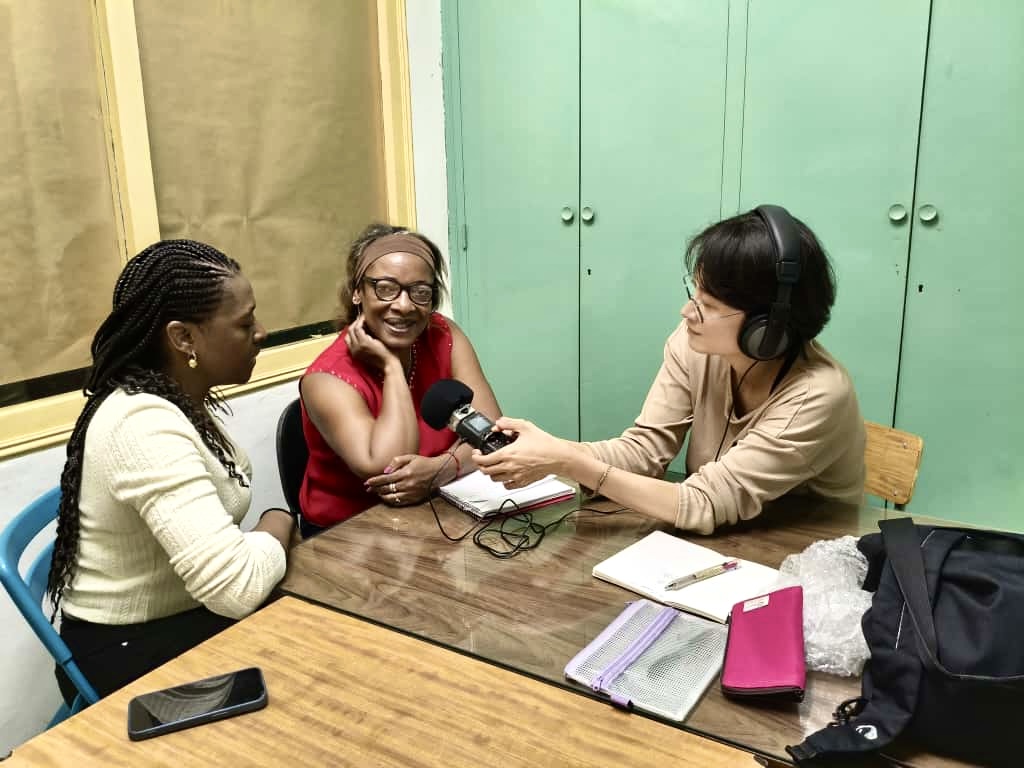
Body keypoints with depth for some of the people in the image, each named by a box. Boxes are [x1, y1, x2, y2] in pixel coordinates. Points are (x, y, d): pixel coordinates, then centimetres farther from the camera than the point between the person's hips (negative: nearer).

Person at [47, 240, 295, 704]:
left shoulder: (184, 400, 0)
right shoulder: (144, 424, -30)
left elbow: (209, 547, 4)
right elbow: (236, 587, -36)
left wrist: (266, 537, -15)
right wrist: (278, 526, -17)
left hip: (180, 615, 8)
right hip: (128, 655, -8)